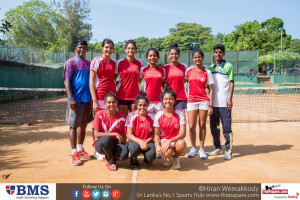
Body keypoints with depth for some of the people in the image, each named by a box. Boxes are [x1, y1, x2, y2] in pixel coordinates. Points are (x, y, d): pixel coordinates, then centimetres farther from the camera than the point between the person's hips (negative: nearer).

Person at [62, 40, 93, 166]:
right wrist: (71, 98, -17)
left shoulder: (89, 64, 16)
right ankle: (74, 153, 5)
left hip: (87, 99, 6)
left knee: (83, 125, 13)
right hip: (76, 100, -6)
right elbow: (66, 81, -8)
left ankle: (80, 150, 25)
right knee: (73, 126, -1)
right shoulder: (71, 62, -2)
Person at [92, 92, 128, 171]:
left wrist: (123, 146, -18)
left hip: (115, 144, 2)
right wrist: (114, 134, -21)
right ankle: (111, 161, -9)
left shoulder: (121, 118, -4)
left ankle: (108, 157, 7)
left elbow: (123, 136, 0)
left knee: (124, 154, -30)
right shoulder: (100, 115, -9)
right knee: (106, 139, -39)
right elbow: (96, 134, -16)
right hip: (100, 144, -2)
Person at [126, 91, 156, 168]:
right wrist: (140, 141, -24)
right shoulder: (131, 116, -7)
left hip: (147, 142, 1)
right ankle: (133, 159, 1)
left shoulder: (152, 116, -4)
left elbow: (153, 134, -1)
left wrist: (146, 142, -19)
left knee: (151, 156, -29)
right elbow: (129, 135, -9)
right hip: (135, 141, -1)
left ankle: (146, 159, 12)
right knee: (135, 147, -37)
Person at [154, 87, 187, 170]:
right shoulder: (158, 115, -6)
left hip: (176, 140, 0)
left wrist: (170, 141, -29)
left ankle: (176, 158, 1)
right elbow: (157, 134, 0)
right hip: (164, 140, 0)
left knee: (181, 144, -36)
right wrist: (157, 145, -20)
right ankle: (167, 157, 9)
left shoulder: (180, 113, -10)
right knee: (168, 152, -34)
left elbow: (182, 133, -15)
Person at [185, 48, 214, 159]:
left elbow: (211, 89, 0)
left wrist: (211, 105, -6)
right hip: (191, 101, 1)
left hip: (204, 101, -1)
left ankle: (201, 149, 16)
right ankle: (193, 148, 17)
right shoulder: (189, 70, 6)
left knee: (202, 125, 4)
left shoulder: (207, 72, 2)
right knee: (191, 126, -1)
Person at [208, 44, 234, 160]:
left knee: (226, 127, -4)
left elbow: (231, 83, -3)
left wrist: (230, 99, -12)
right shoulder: (210, 68, 14)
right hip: (213, 102, 5)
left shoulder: (229, 66, 2)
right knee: (214, 127, 11)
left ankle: (228, 150, 5)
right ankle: (217, 148, 24)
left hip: (224, 102, -5)